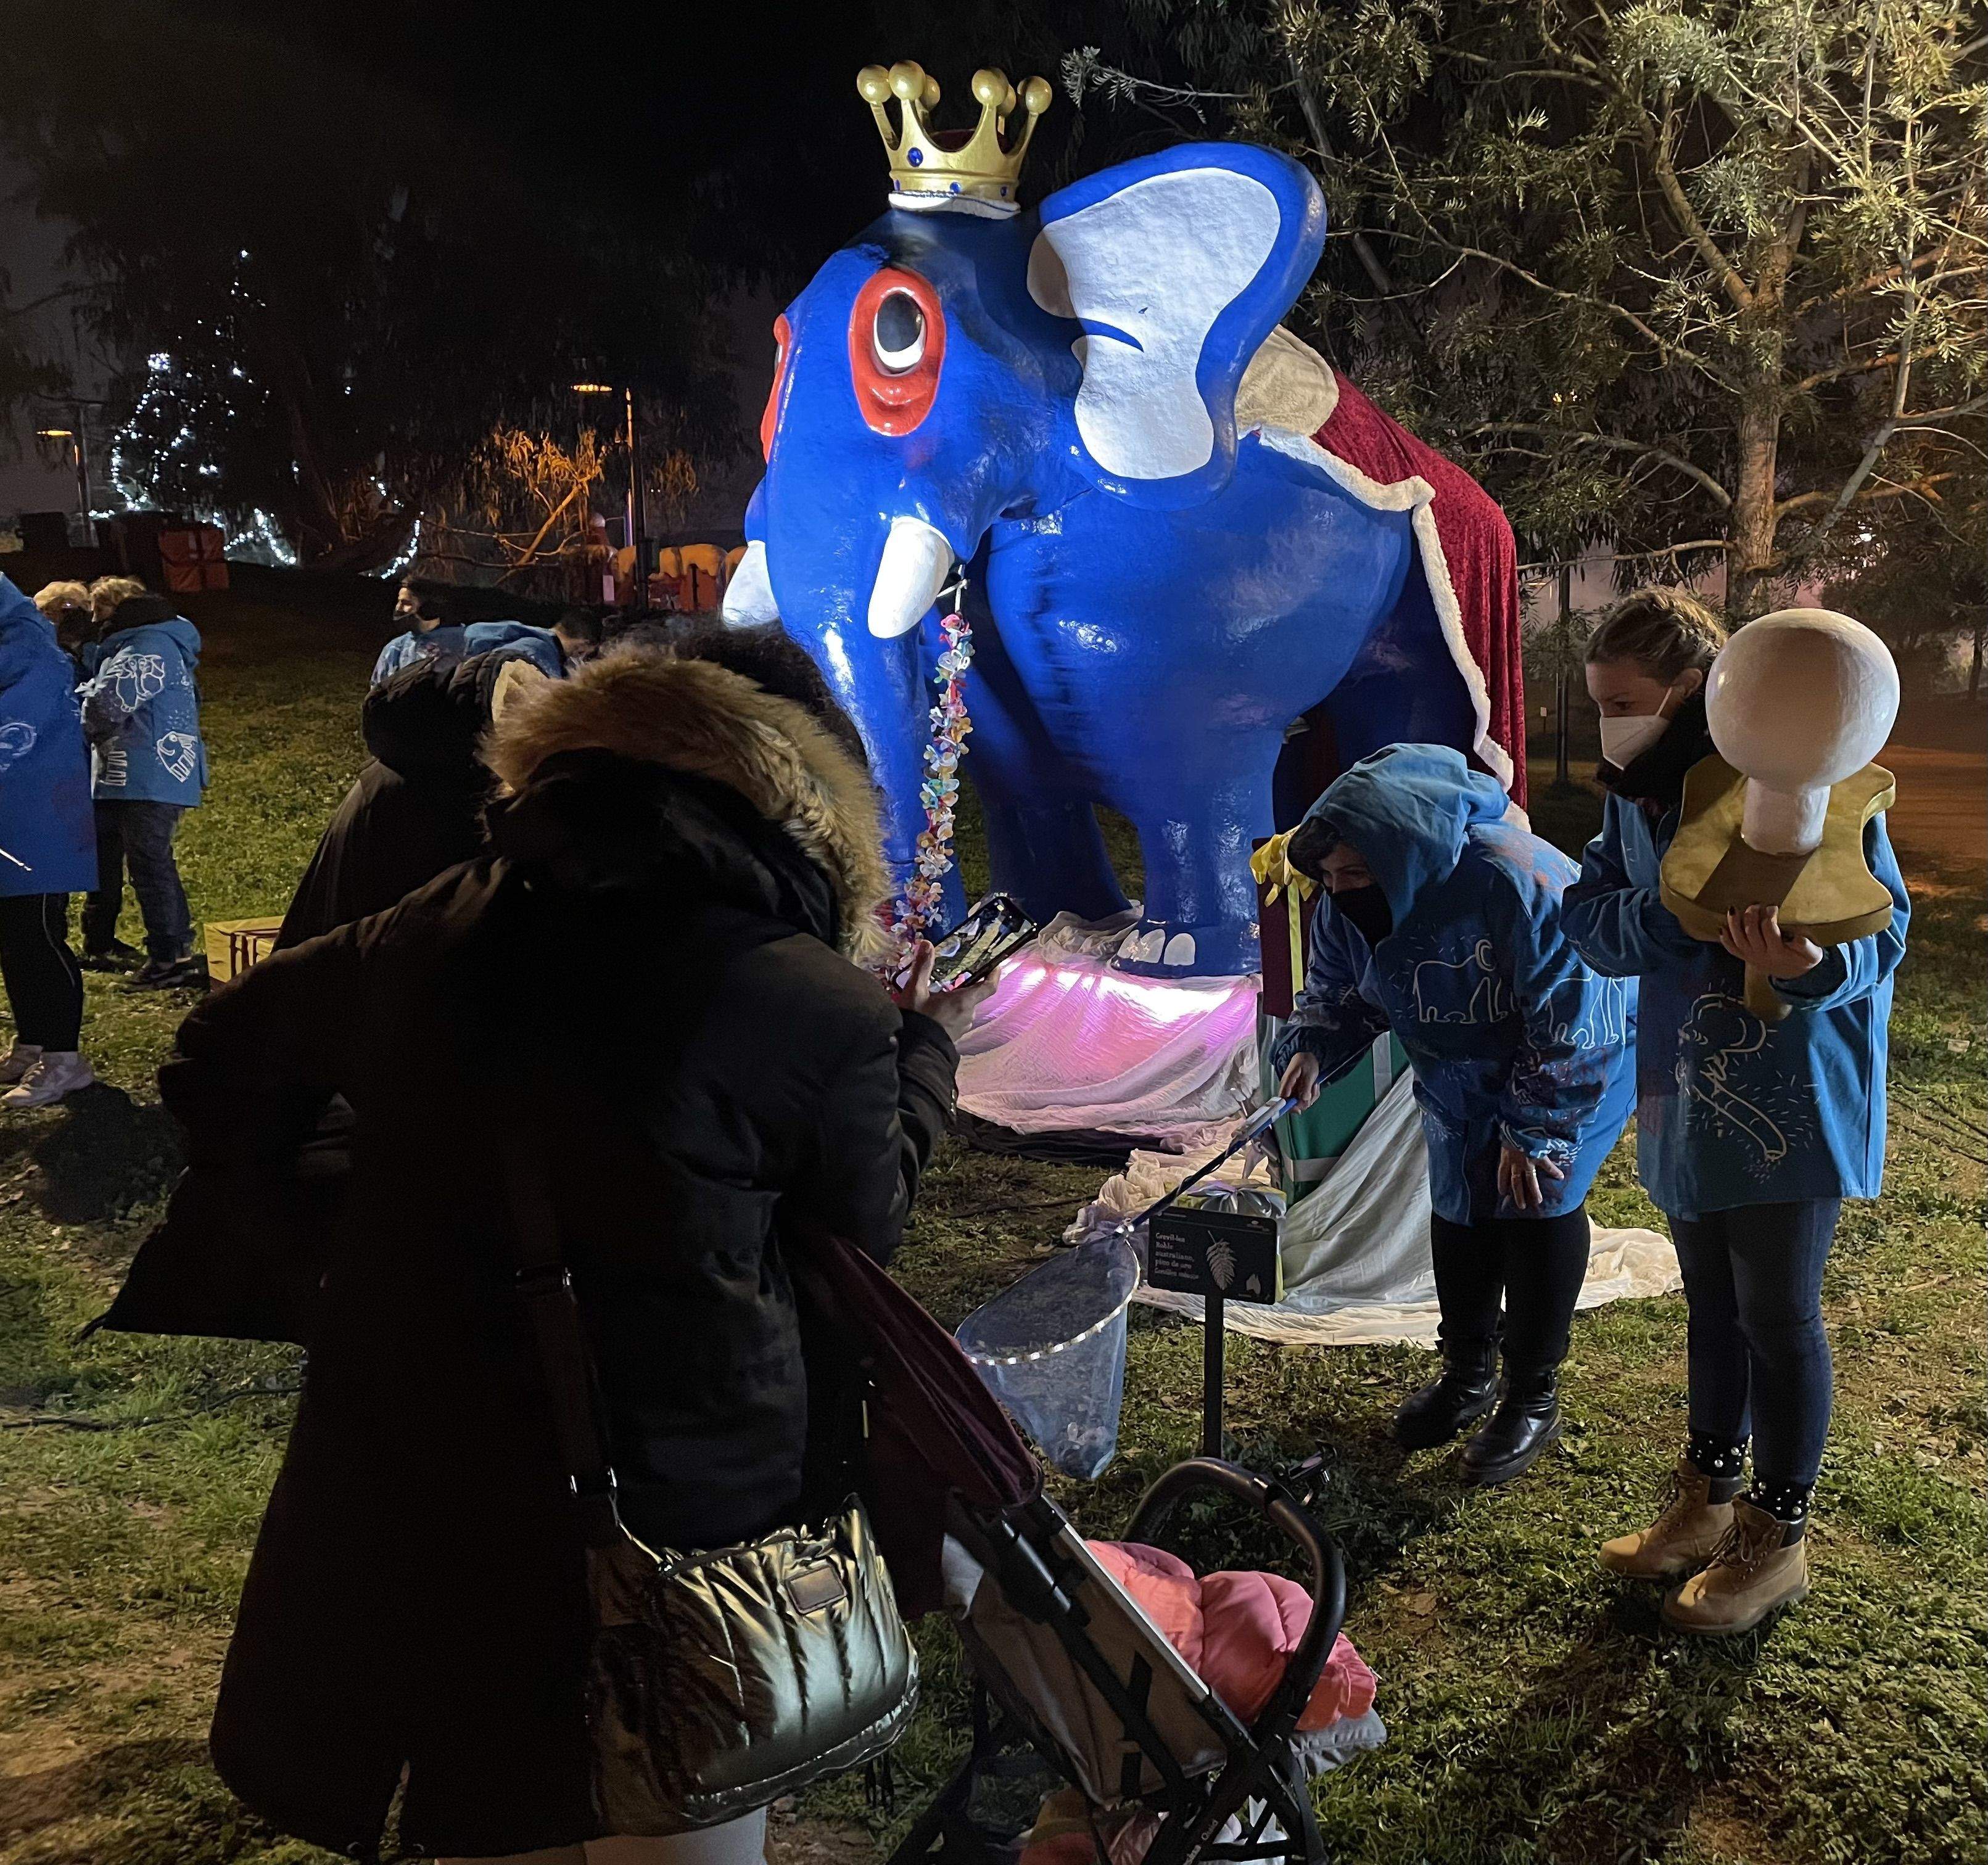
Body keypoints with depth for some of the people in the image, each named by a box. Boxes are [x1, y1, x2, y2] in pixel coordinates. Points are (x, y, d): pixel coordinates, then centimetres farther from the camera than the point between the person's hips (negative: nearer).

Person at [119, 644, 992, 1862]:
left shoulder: (439, 931, -2)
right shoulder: (822, 1008, -15)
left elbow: (226, 1059, 13)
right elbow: (865, 1228, 2)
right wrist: (925, 1049, 17)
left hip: (404, 1488, 4)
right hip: (677, 1509, -4)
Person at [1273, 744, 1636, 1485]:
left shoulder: (1514, 881, -40)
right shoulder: (1346, 903, -18)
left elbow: (1567, 1025, -33)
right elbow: (1335, 993, -2)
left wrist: (1534, 1131, -27)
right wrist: (1310, 1049, -24)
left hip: (1576, 1061, -6)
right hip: (1459, 1071, 7)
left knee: (1539, 1202, -7)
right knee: (1456, 1203, 10)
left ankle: (1534, 1396, 11)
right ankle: (1469, 1371, 31)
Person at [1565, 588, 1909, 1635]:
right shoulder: (1637, 791, 2)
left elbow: (1882, 927, -17)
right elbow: (1591, 919, -3)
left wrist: (1810, 964, -38)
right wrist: (1679, 912, -22)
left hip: (1791, 1101, -6)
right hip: (1687, 1093, 7)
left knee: (1776, 1314, 6)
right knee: (1711, 1303, 19)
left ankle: (1777, 1537, 24)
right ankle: (1709, 1499, 37)